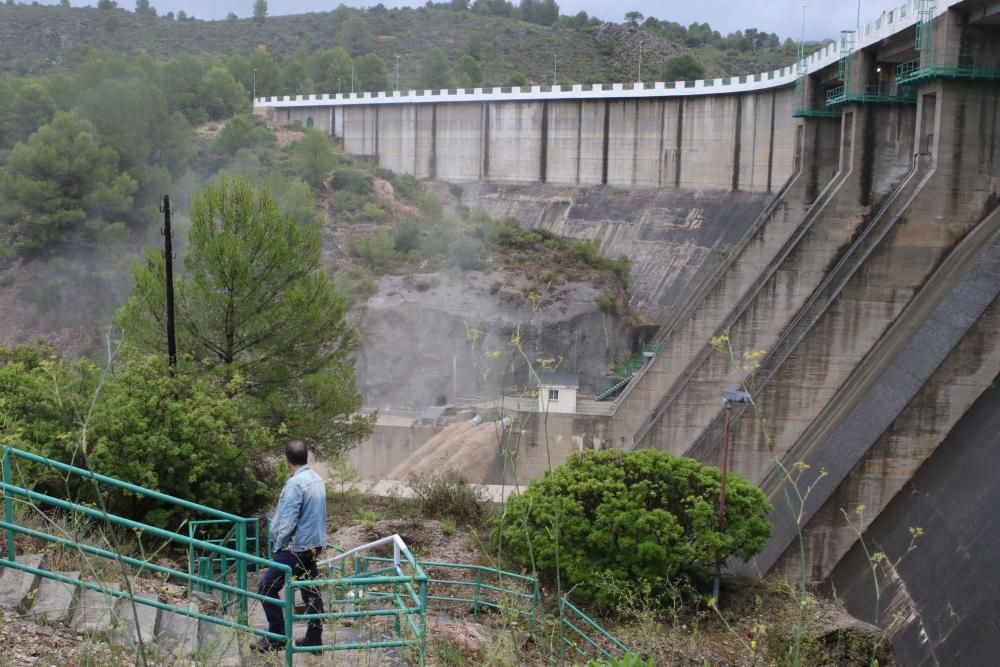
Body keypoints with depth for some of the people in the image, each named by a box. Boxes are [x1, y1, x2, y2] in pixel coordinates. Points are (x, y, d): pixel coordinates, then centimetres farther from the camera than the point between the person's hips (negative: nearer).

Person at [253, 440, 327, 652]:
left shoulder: (295, 483, -19)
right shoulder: (318, 480, 6)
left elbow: (287, 521, -20)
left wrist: (278, 546, -6)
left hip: (296, 546, -9)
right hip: (314, 545, 9)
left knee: (267, 587, 0)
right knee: (310, 591, 14)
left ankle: (277, 637, 4)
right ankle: (314, 637, 19)